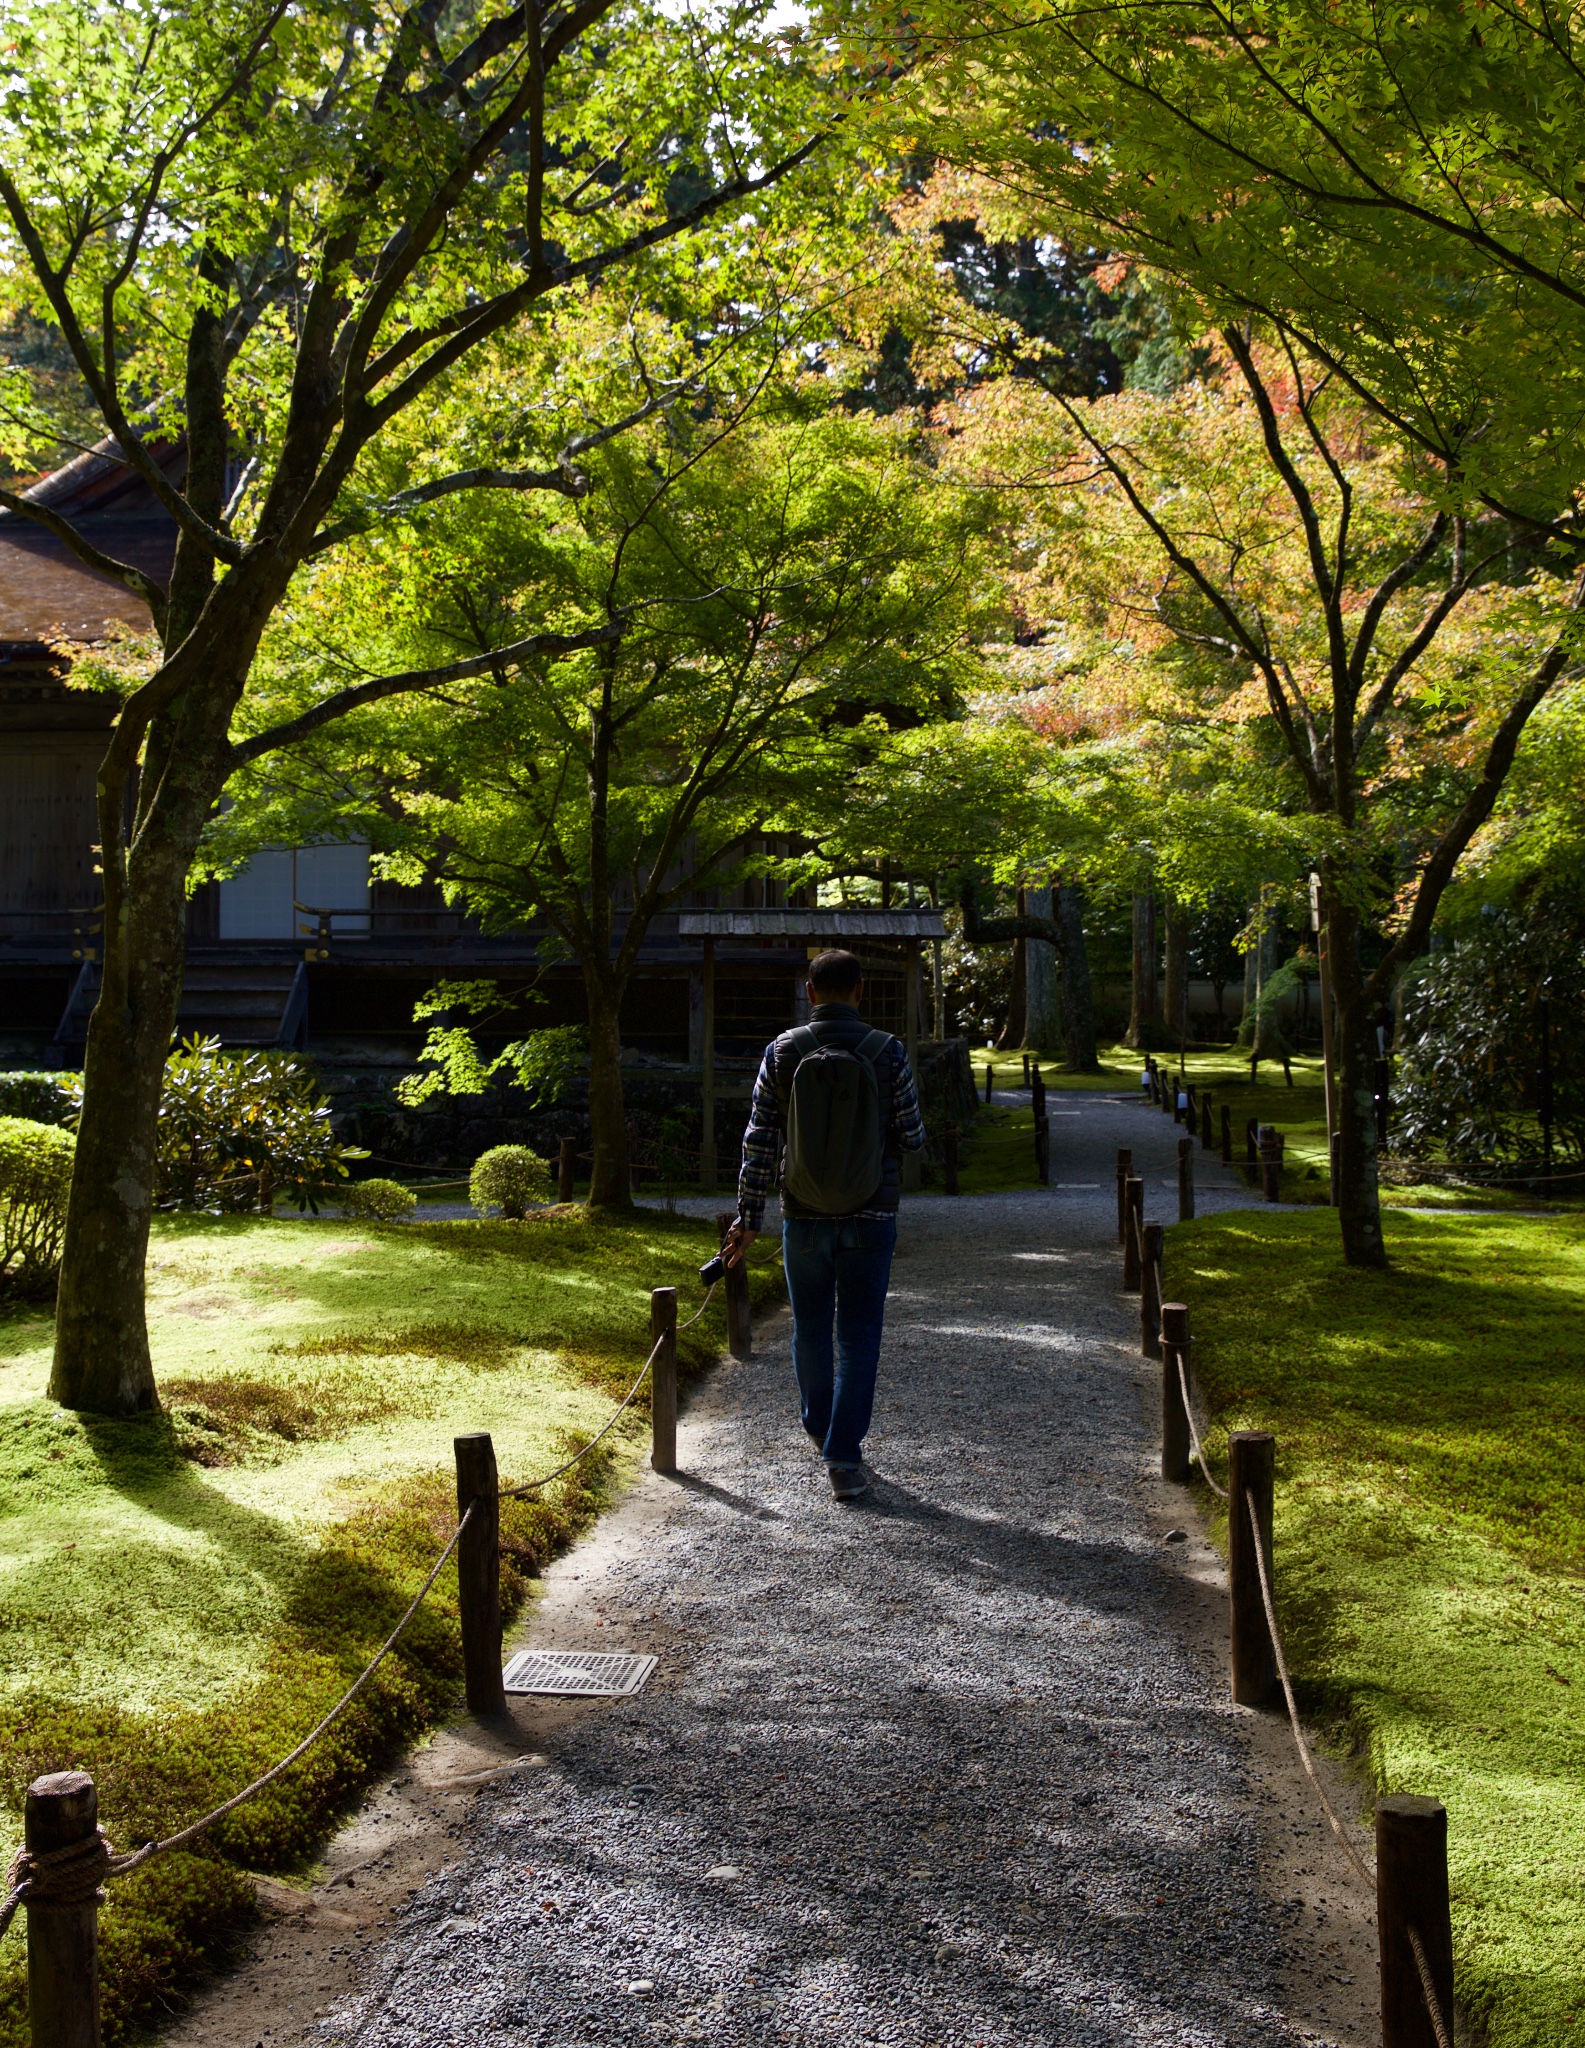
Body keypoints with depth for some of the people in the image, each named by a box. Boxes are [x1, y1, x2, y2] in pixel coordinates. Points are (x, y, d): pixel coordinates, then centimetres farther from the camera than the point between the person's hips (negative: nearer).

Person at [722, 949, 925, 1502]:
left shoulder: (782, 1053, -5)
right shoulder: (887, 1052, -8)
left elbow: (759, 1142, -4)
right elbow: (911, 1138, -3)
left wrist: (748, 1218, 2)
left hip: (805, 1217, 2)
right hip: (871, 1217, -1)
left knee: (812, 1330, 19)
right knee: (857, 1336, 4)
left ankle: (823, 1429, 38)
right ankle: (844, 1457, 0)